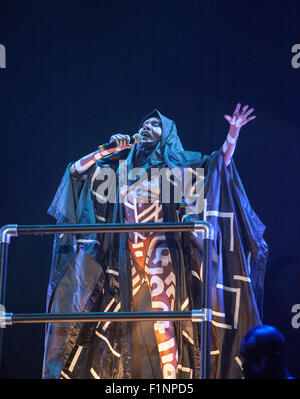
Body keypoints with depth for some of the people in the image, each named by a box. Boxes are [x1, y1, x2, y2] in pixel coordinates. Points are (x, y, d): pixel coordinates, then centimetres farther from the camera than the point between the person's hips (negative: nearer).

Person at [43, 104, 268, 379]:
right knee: (125, 315, 1)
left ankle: (171, 375, -15)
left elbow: (223, 160, 3)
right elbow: (76, 170, 18)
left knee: (162, 313, -13)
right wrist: (107, 151, 9)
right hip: (126, 251, 3)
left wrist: (234, 130, -10)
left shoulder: (174, 162, 10)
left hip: (159, 247, -3)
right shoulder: (122, 164, 19)